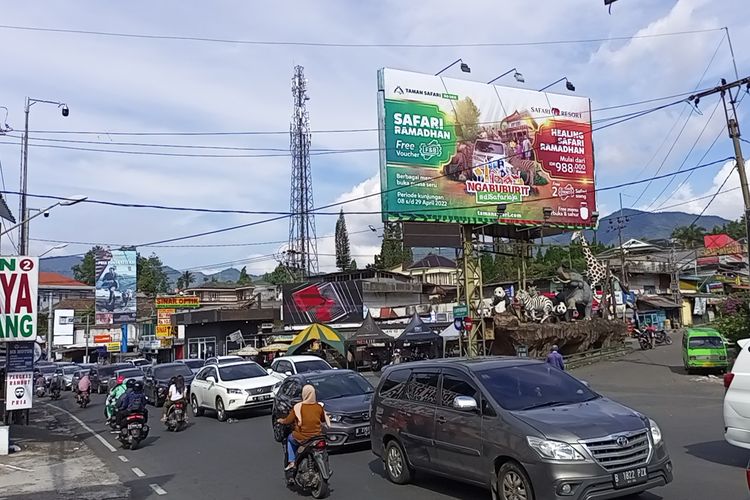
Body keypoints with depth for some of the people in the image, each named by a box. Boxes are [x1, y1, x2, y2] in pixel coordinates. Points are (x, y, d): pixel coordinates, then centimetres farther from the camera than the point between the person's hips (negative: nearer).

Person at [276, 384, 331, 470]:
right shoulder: (319, 407, -3)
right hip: (317, 437, 2)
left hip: (302, 438, -2)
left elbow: (288, 421, -3)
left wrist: (280, 421, 18)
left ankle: (291, 462, 21)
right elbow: (324, 419, 13)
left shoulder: (298, 407, -11)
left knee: (290, 438, 30)